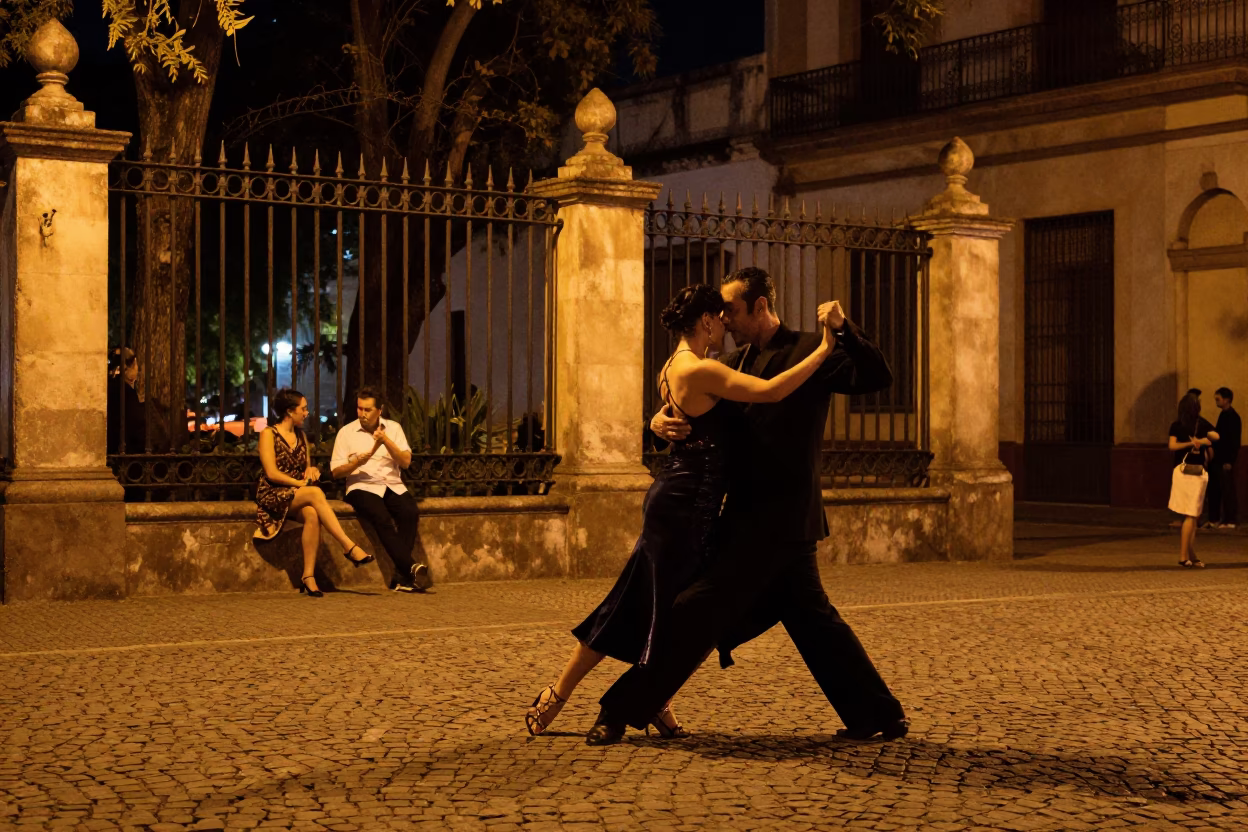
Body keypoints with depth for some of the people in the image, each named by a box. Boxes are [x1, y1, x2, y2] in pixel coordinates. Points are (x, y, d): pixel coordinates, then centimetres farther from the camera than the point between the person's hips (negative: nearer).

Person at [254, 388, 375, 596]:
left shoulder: (301, 436, 18)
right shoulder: (268, 434, -2)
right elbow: (271, 473, -11)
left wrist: (311, 470, 0)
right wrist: (300, 483, -17)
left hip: (298, 494, 5)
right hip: (273, 495, -5)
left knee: (312, 515, -33)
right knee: (315, 493, -34)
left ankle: (309, 576, -37)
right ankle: (349, 546, -37)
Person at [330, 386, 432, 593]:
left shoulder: (393, 428, 13)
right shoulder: (346, 432, 7)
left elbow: (406, 462, 2)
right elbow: (335, 472, 3)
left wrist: (386, 441, -11)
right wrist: (357, 462, -15)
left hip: (393, 485, 2)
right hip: (362, 486, -2)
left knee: (410, 513, -30)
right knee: (382, 519, -34)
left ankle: (401, 577, -30)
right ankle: (411, 569, -36)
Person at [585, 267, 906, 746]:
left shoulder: (808, 352, -6)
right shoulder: (736, 362, 16)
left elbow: (877, 379, -15)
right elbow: (693, 408, 15)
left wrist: (844, 330, -29)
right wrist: (661, 421, -8)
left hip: (775, 520, -9)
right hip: (757, 517, 9)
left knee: (697, 611, -8)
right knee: (812, 619, 13)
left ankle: (622, 713, -3)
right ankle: (881, 716, 19)